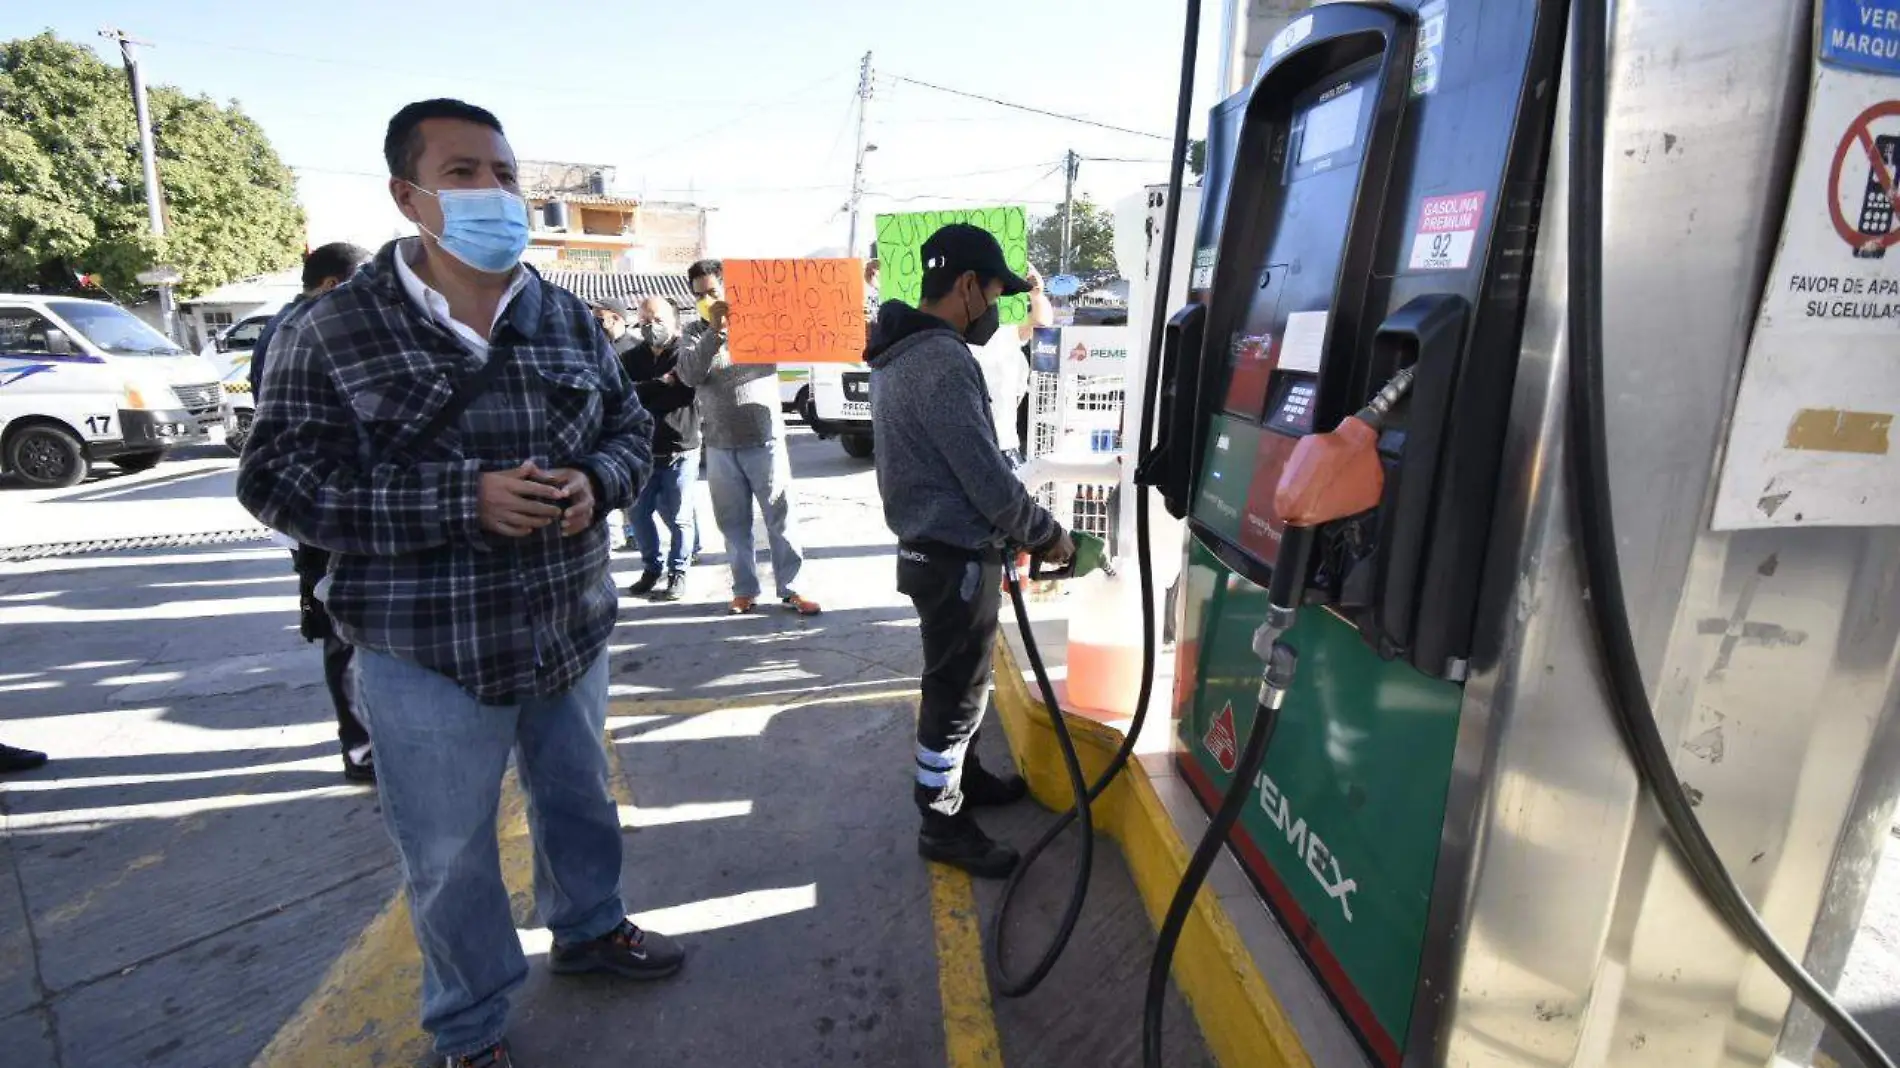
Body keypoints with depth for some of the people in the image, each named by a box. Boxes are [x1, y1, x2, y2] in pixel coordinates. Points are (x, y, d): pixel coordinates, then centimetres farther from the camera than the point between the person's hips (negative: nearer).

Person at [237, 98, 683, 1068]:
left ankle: (589, 928, 51)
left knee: (579, 795, 23)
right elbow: (280, 482, -12)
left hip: (572, 630, 4)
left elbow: (630, 429, 11)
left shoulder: (568, 320, 3)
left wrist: (598, 480, -13)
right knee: (448, 851, 11)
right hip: (429, 653, -4)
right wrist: (463, 499, -24)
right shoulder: (332, 332, -9)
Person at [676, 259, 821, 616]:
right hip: (720, 446, 2)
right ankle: (744, 590, 20)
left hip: (764, 440, -2)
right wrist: (715, 329, -21)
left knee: (781, 518, 1)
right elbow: (689, 375, -11)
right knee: (734, 524, 9)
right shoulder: (695, 333, 7)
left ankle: (790, 589, 10)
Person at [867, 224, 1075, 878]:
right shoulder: (943, 361, -22)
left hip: (932, 547, 10)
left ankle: (961, 776, 42)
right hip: (956, 557, -10)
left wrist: (1015, 531, 13)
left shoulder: (902, 354, 11)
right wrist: (1047, 534, -7)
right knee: (956, 691, 4)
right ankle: (942, 825, 19)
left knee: (955, 682, 23)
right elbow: (989, 478, -23)